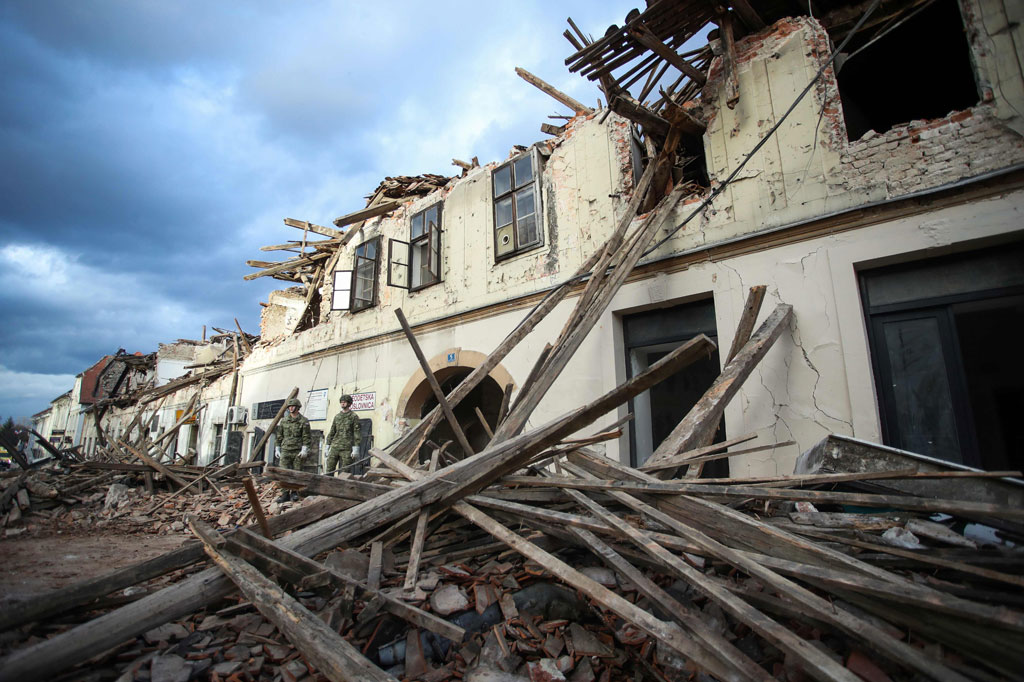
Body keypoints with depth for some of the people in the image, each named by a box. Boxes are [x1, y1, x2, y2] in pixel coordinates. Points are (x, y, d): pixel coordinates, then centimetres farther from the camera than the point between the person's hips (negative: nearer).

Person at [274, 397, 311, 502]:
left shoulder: (304, 421, -1)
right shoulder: (283, 420, 11)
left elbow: (306, 437, -5)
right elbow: (279, 436, 15)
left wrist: (304, 450, -12)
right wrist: (277, 449, 11)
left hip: (298, 452, -3)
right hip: (285, 451, 3)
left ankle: (294, 493, 13)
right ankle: (285, 494, 3)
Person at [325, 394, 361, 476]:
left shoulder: (353, 416, 0)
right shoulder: (337, 416, 15)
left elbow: (357, 433, -5)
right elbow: (332, 432, 19)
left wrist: (355, 449, -13)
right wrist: (327, 447, 13)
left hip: (346, 449, -4)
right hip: (334, 447, 5)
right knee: (329, 470, 1)